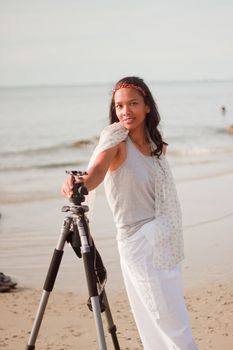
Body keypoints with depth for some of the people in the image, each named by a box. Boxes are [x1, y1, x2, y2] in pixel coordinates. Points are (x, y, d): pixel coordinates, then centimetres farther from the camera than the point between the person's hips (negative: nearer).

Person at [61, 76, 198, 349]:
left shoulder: (157, 144, 7)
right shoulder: (115, 141, -11)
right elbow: (95, 172, -32)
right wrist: (77, 184, -50)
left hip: (166, 241, 6)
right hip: (140, 243, -6)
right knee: (174, 328, -5)